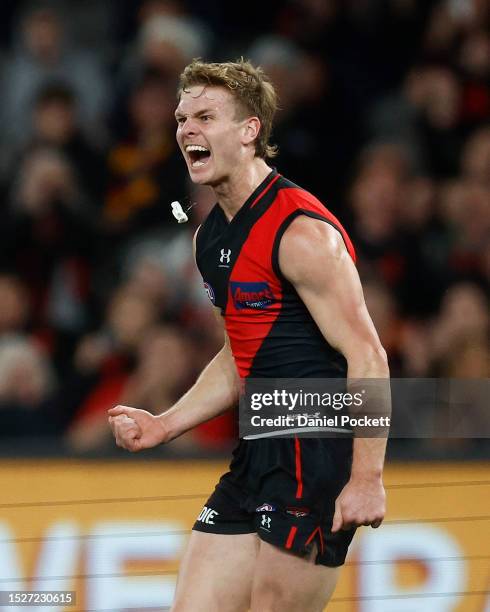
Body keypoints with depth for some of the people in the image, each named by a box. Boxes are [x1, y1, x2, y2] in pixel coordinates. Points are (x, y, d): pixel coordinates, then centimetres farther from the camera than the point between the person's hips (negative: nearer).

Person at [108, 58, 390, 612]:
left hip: (319, 456, -9)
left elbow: (367, 358, -19)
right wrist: (165, 426, 15)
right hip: (260, 452, 9)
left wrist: (367, 478, -24)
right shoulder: (211, 237, 14)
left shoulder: (302, 234, -15)